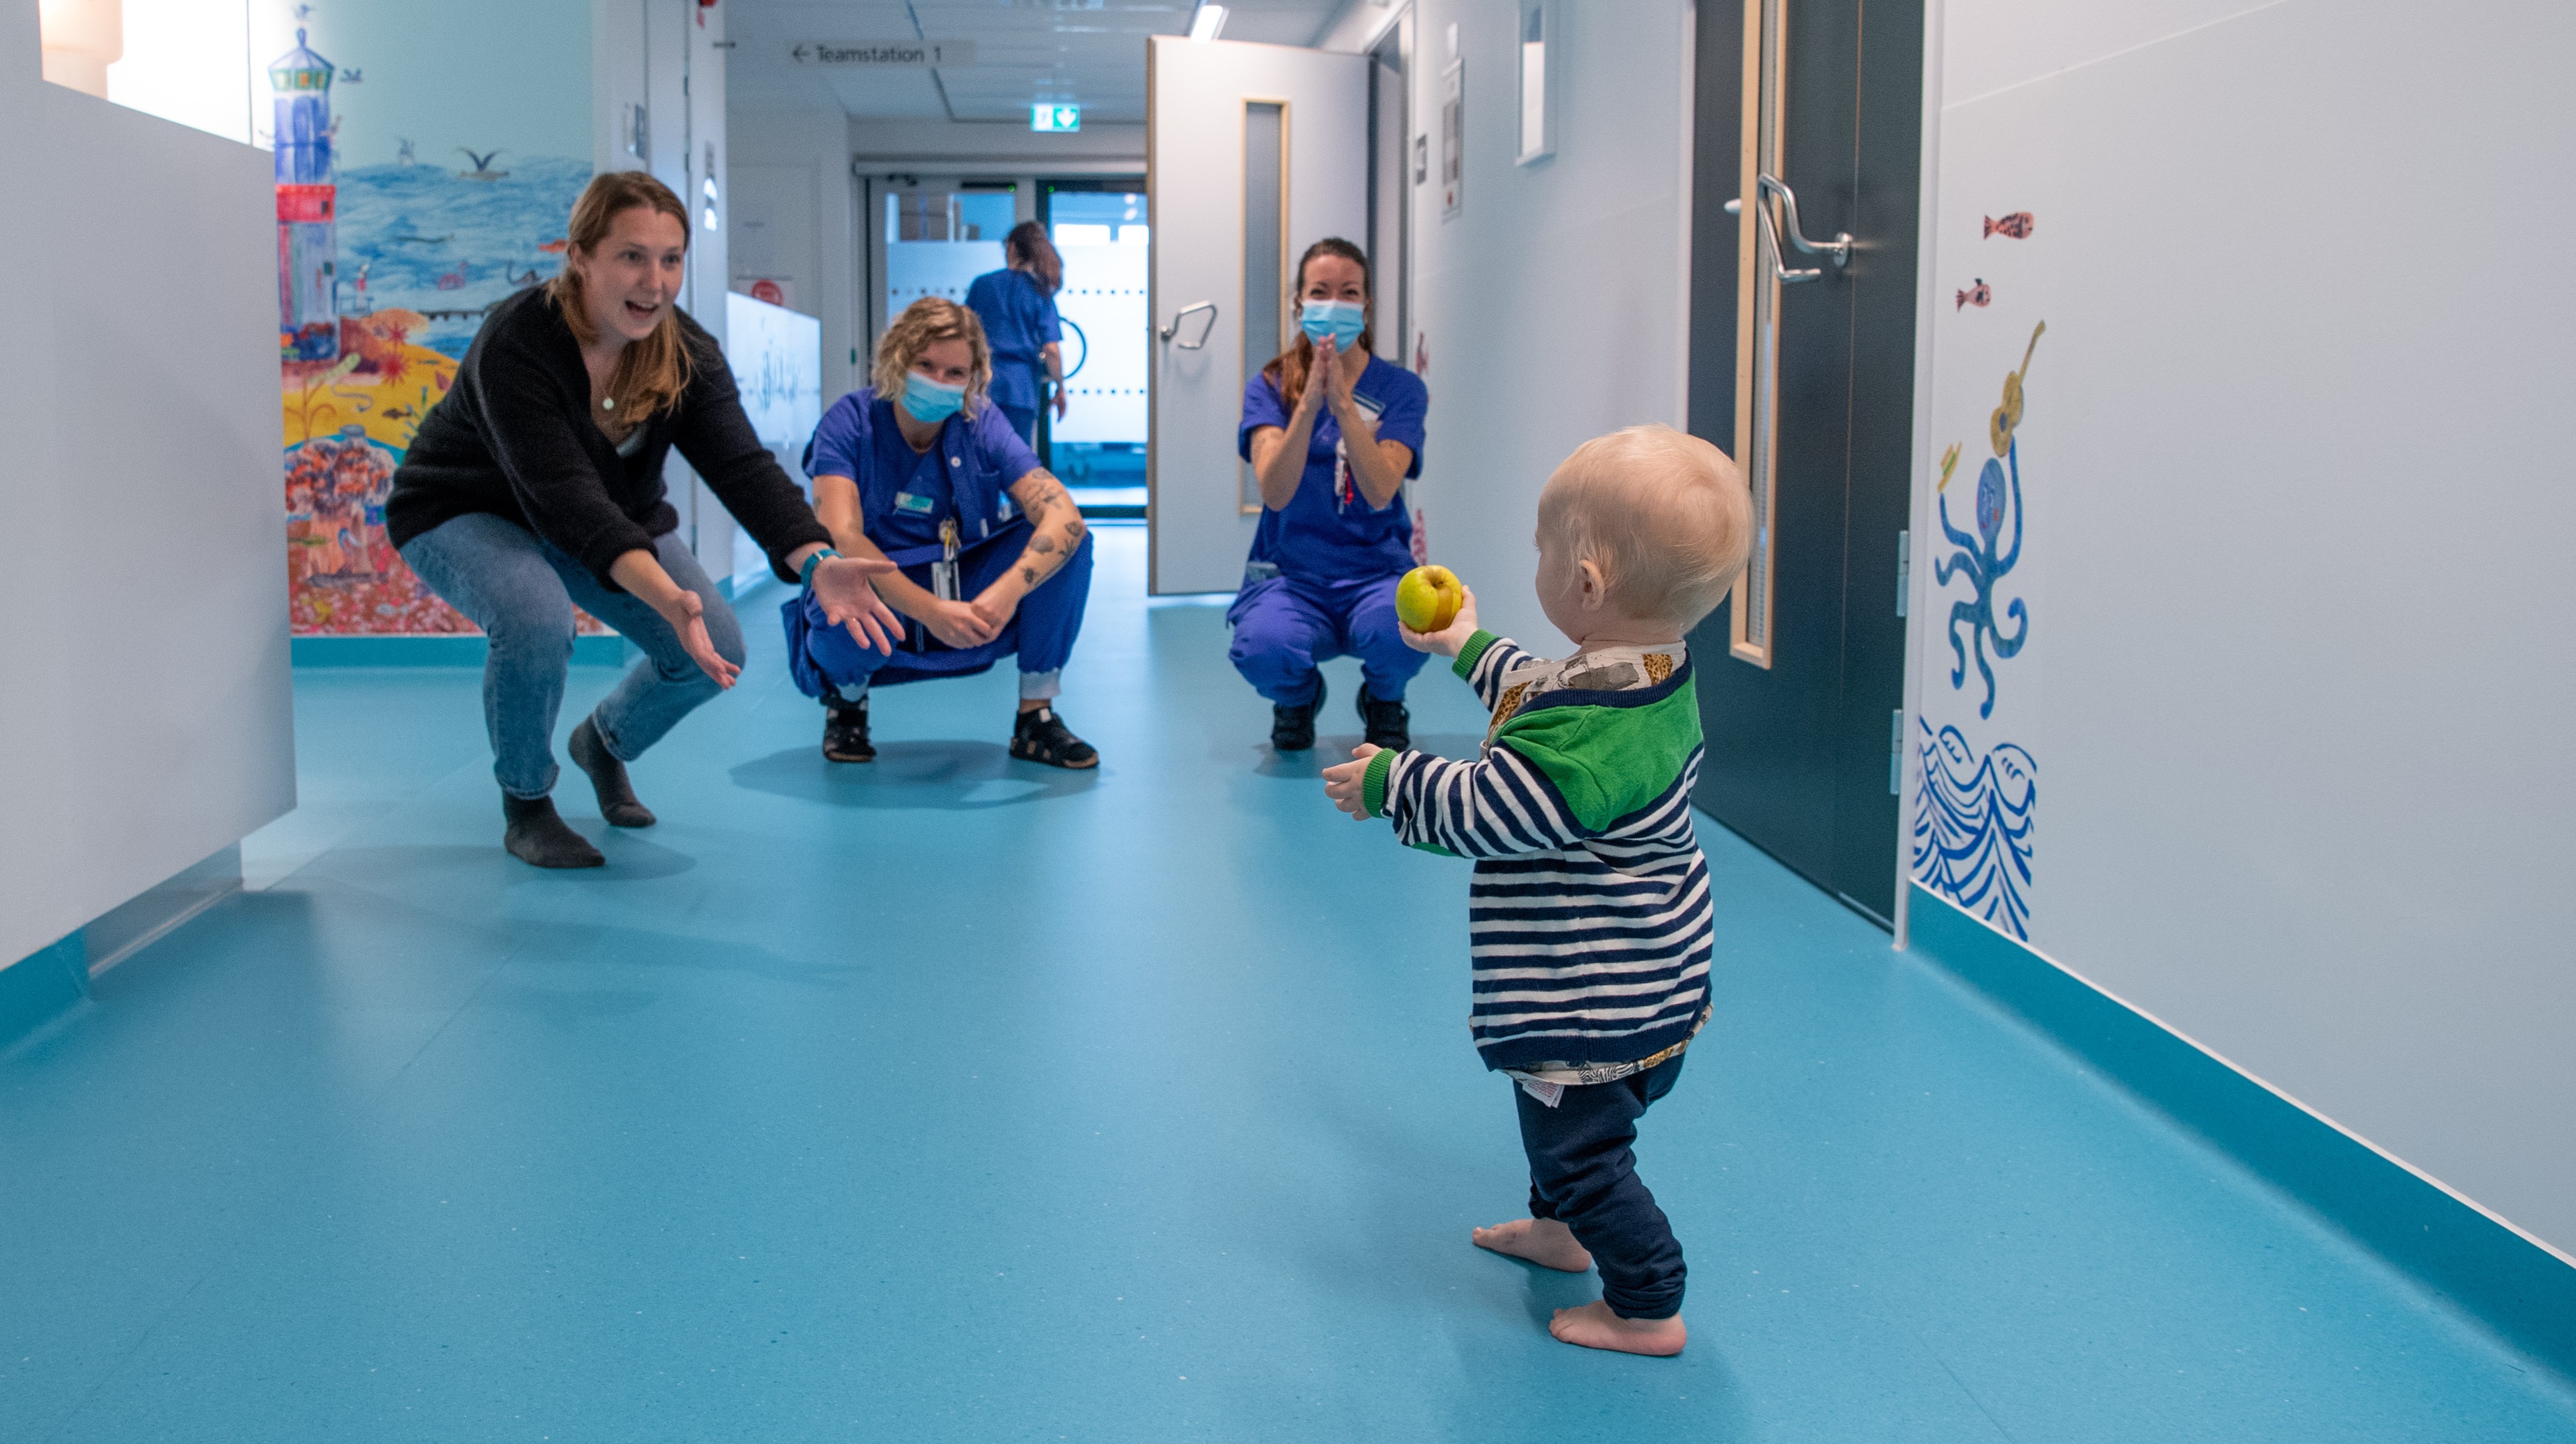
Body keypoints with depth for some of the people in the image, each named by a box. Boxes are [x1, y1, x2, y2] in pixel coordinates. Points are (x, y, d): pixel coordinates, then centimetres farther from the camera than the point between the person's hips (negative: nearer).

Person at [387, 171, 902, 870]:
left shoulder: (687, 353, -16)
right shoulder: (515, 343, -33)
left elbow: (743, 467, -27)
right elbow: (565, 497, -42)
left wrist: (817, 561, -47)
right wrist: (665, 595, -57)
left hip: (612, 517, 5)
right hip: (465, 515, -5)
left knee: (717, 650, -13)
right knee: (537, 619, -37)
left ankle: (605, 741, 22)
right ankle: (525, 805, -8)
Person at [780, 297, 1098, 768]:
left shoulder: (983, 425, -8)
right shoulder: (850, 422, -13)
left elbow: (1065, 517, -21)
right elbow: (840, 539, -27)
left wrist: (1007, 592, -39)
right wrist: (931, 611, -38)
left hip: (970, 603, 3)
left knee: (1063, 543, -19)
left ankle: (1036, 716, -7)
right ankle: (846, 695, 1)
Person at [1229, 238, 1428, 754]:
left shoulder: (1400, 388, 1)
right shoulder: (1270, 386, 2)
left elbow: (1380, 492, -15)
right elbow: (1275, 493, -14)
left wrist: (1343, 403, -25)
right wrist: (1308, 403, -25)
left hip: (1375, 570, 0)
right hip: (1291, 571, 0)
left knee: (1400, 629, -35)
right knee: (1264, 649, -33)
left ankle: (1383, 702, 5)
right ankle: (1298, 696, 9)